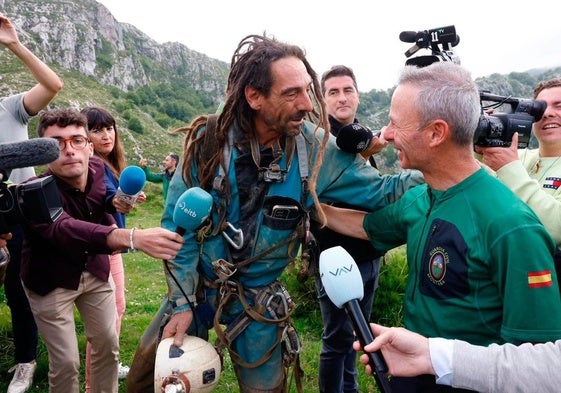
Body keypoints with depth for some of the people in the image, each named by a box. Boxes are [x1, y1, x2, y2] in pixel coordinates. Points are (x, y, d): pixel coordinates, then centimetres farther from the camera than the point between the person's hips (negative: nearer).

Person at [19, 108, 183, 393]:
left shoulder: (98, 169, -16)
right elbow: (64, 229, -53)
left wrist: (111, 222, -15)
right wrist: (132, 237, -69)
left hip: (95, 270, 4)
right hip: (51, 281, -4)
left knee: (108, 345, 11)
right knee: (65, 362, -2)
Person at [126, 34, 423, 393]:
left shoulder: (315, 148, -16)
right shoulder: (210, 139, -18)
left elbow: (379, 190, -7)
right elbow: (178, 224, -11)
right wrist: (182, 302, -9)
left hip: (258, 303, 0)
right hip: (196, 285, 1)